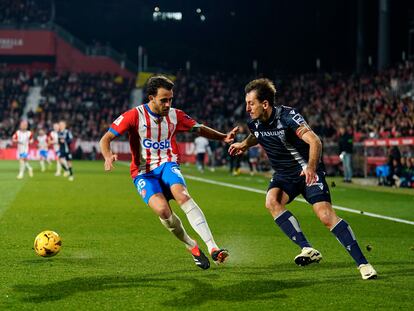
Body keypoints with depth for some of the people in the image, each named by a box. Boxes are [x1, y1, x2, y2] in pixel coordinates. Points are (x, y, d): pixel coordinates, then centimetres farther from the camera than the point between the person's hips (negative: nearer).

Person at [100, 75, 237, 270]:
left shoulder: (175, 115, 3)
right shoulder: (134, 115, -8)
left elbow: (199, 129, 18)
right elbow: (106, 139, -7)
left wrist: (223, 137, 3)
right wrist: (108, 157, -28)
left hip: (167, 165, 2)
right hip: (143, 172, -2)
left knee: (182, 195, -31)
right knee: (162, 209, -30)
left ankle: (212, 248, -38)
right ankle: (192, 246, -5)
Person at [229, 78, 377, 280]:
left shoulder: (287, 116, -23)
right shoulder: (255, 123, -3)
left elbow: (314, 141, -33)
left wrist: (311, 167, -47)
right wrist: (244, 145, 8)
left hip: (307, 173, -6)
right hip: (284, 175, 6)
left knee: (326, 216, -18)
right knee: (272, 201, -26)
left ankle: (363, 263, -10)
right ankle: (307, 249, -26)